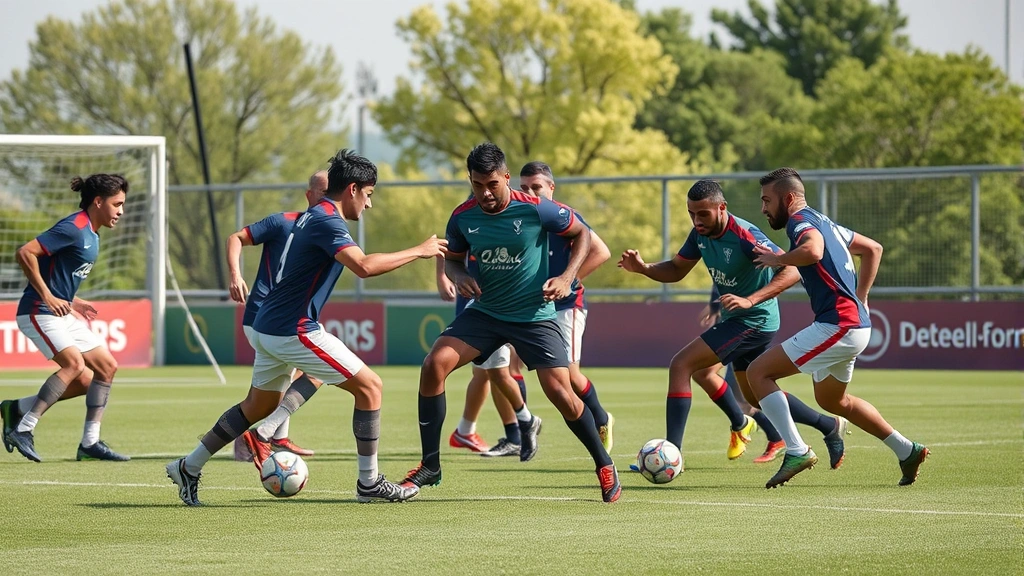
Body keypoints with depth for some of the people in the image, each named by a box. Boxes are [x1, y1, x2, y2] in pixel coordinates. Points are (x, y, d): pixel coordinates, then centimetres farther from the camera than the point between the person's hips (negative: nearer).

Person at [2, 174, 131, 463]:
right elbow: (25, 253, -24)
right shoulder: (73, 228, -16)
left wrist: (71, 301, 14)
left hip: (63, 315, 10)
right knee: (75, 364, -25)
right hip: (39, 313, -10)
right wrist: (47, 296, -23)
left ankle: (90, 443, 8)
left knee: (107, 367, 3)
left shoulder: (91, 235, 14)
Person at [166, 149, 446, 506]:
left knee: (259, 406, 22)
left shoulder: (313, 216, 15)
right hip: (294, 330, -10)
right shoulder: (327, 221, -17)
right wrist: (418, 252, -22)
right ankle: (369, 483, -1)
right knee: (370, 386, -5)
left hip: (269, 328, 10)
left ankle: (188, 468, 26)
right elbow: (363, 266, -31)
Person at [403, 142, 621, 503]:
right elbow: (452, 258, 13)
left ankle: (604, 466, 14)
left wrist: (567, 277, -13)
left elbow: (582, 234, -1)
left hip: (535, 316, -3)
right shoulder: (462, 217, -6)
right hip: (485, 312, 3)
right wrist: (459, 276, -10)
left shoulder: (535, 209, -16)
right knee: (434, 365, -17)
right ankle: (430, 466, -5)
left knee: (562, 395, -12)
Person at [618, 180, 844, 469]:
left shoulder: (744, 236, -26)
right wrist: (643, 267, -10)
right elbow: (676, 270, 10)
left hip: (753, 319, -10)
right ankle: (830, 427, 42)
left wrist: (749, 300, -39)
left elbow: (791, 271, -29)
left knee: (681, 366, -18)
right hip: (737, 319, 10)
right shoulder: (700, 234, -1)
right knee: (756, 394, 25)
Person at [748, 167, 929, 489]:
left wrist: (778, 259, -16)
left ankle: (796, 451, -15)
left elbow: (812, 251, -35)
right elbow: (873, 249, 30)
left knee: (759, 372, -10)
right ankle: (907, 452, 30)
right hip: (856, 324, 10)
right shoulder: (822, 222, 20)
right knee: (830, 399, 29)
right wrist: (859, 298, 25)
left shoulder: (801, 221, -10)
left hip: (837, 325, -10)